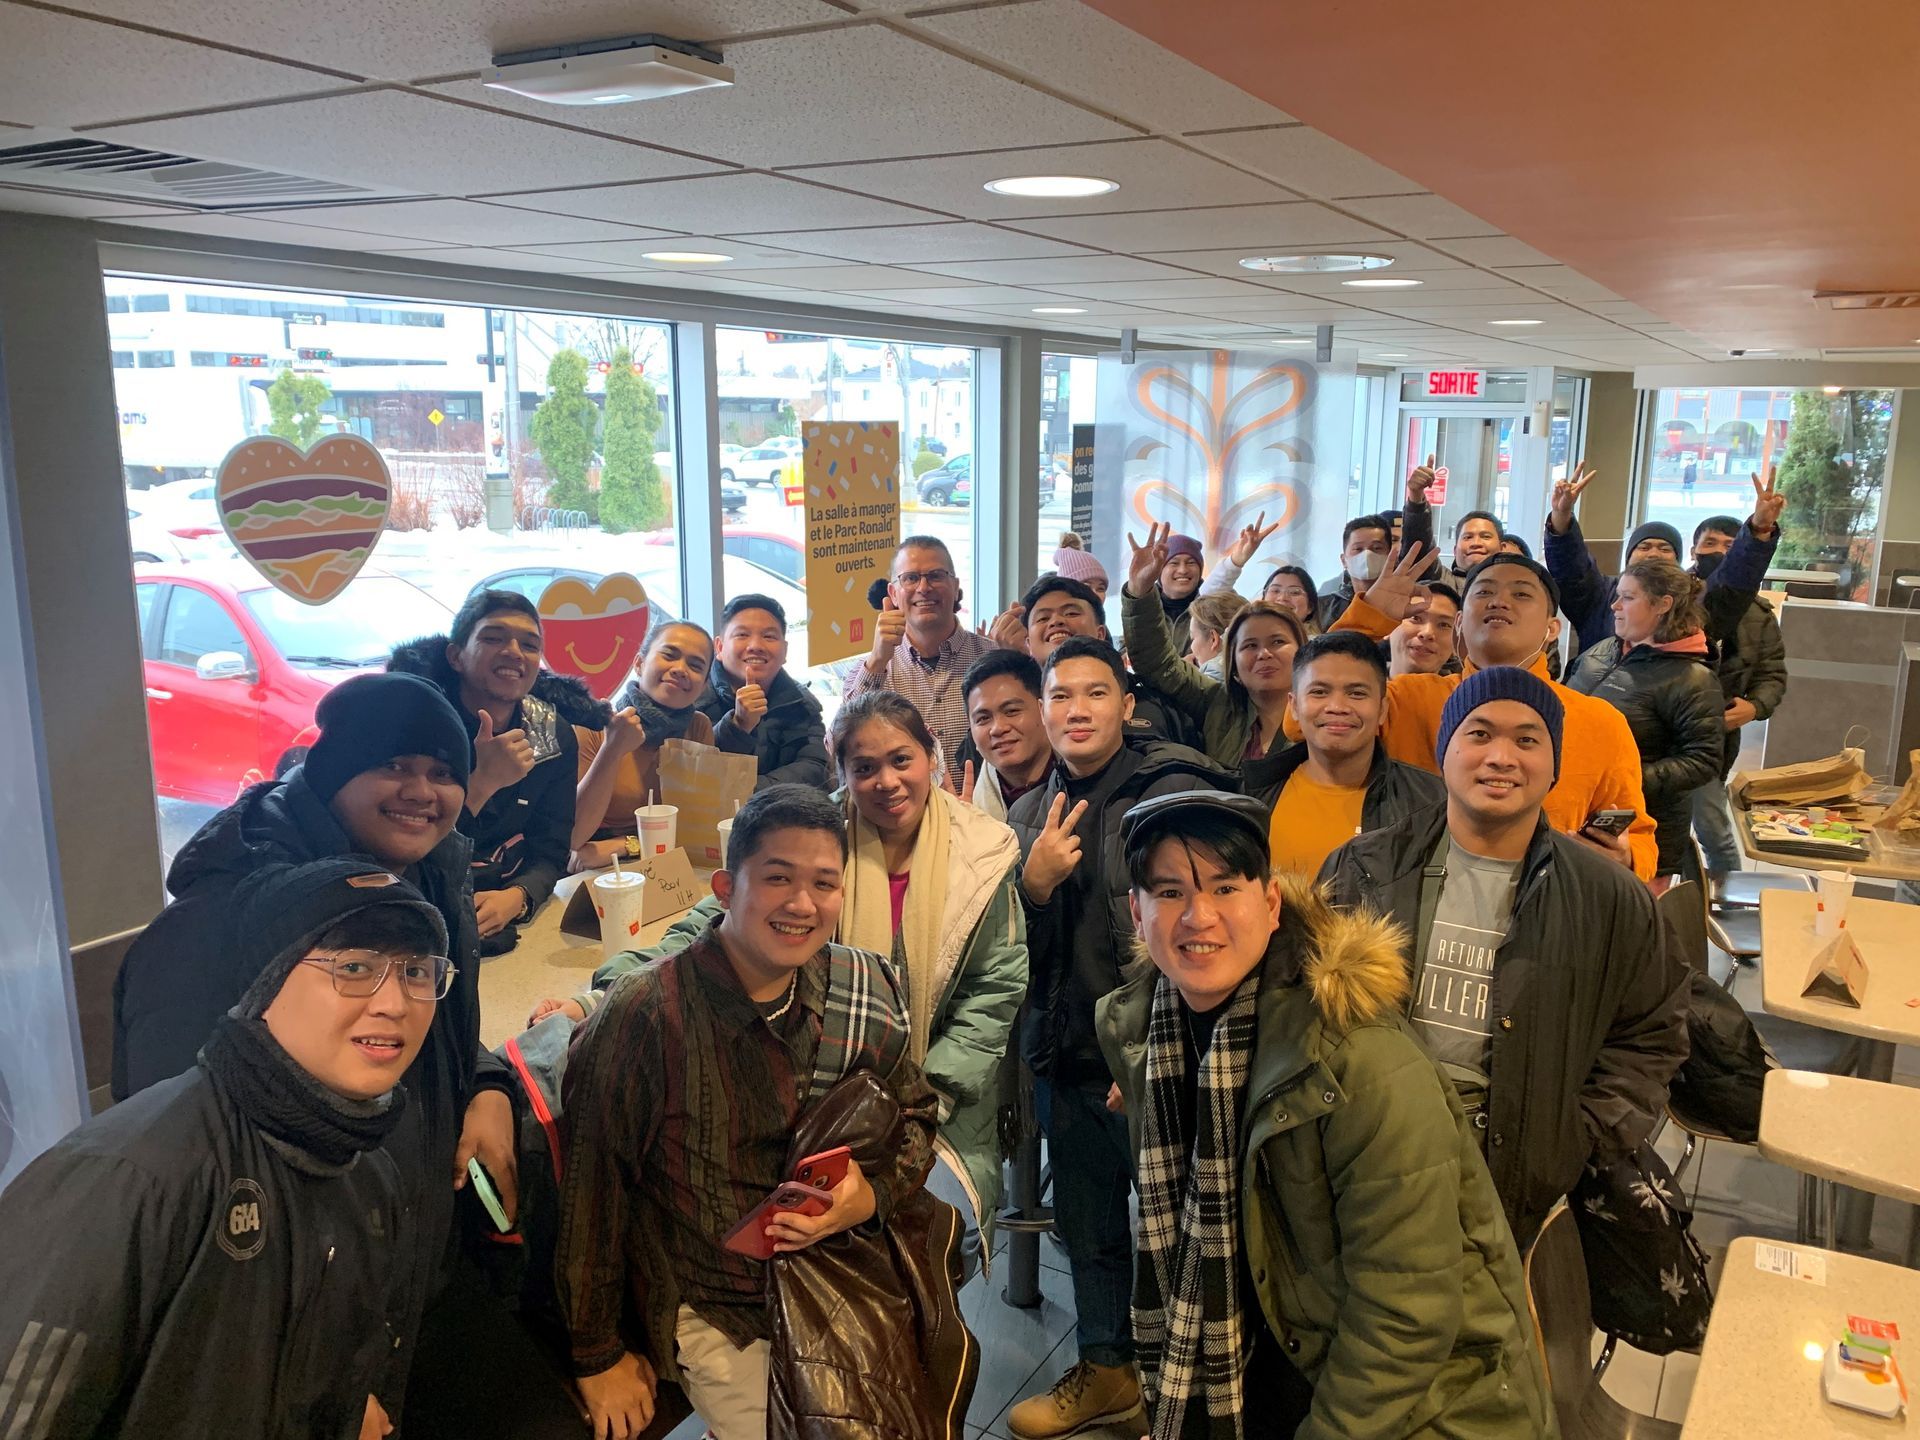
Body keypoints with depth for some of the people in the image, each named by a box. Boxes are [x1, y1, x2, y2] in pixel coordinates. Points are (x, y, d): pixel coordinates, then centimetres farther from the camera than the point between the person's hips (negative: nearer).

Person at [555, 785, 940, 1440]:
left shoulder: (862, 989, -8)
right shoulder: (646, 1017, -23)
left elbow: (915, 1115, 6)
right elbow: (591, 1191, -14)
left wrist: (873, 1194, -15)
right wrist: (600, 1357, -4)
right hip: (714, 1307, -4)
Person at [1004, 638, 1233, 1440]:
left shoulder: (1176, 791, -11)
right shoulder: (1028, 815, 8)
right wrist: (1033, 884, -11)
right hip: (1066, 1055, 6)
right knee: (1086, 1223, 19)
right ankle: (1106, 1371, 40)